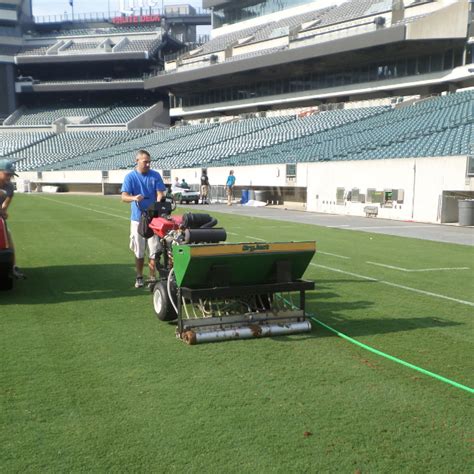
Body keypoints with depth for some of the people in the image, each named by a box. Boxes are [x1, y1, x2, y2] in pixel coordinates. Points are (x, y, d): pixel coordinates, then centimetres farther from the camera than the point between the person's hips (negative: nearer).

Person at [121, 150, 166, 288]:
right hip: (137, 218, 0)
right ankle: (139, 277, 21)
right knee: (139, 251, 7)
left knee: (154, 251, -1)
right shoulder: (130, 177, 1)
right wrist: (134, 198, -33)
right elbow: (124, 196, -9)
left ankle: (152, 278, 8)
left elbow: (160, 193, -4)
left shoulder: (155, 176, 4)